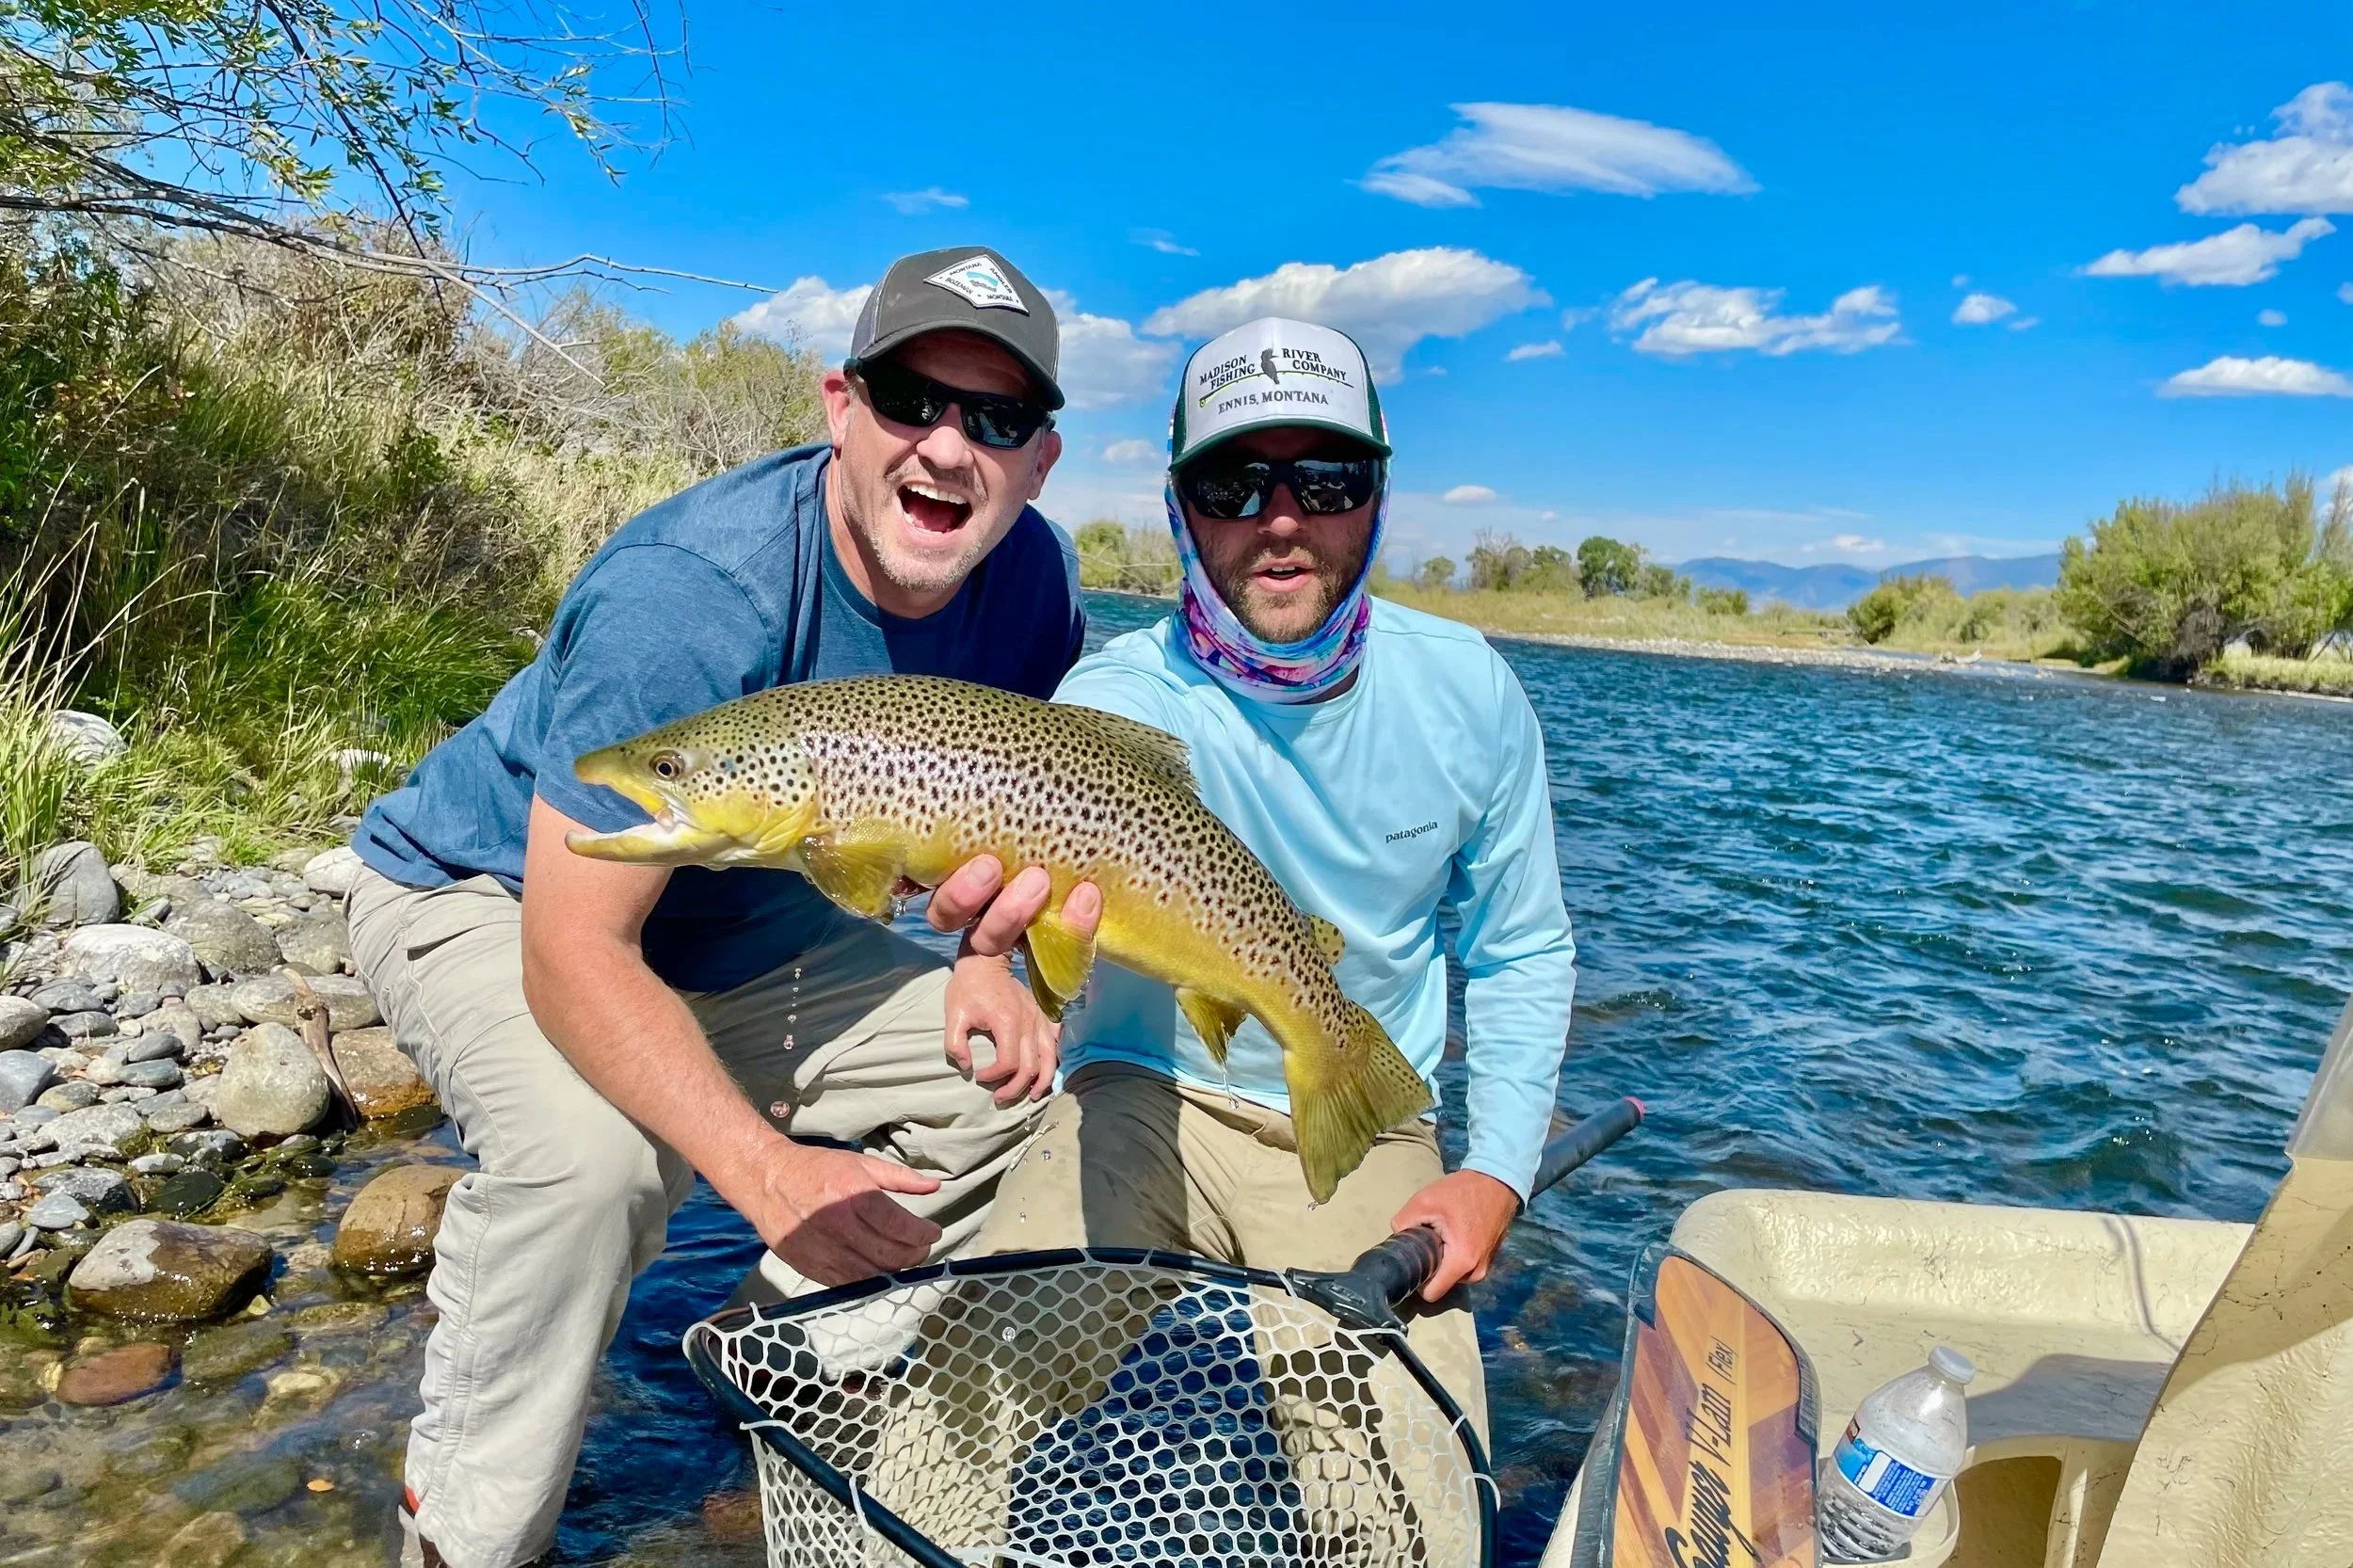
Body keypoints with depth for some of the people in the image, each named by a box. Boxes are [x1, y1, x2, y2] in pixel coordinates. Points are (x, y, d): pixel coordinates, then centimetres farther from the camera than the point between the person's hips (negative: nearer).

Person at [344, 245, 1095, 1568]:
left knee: (1010, 1076, -4)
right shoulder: (687, 594, -35)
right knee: (592, 1148, -34)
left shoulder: (1034, 580, -15)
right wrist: (765, 1171, -42)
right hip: (489, 901, -5)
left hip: (739, 928, 6)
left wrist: (992, 968, -16)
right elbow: (576, 954, -33)